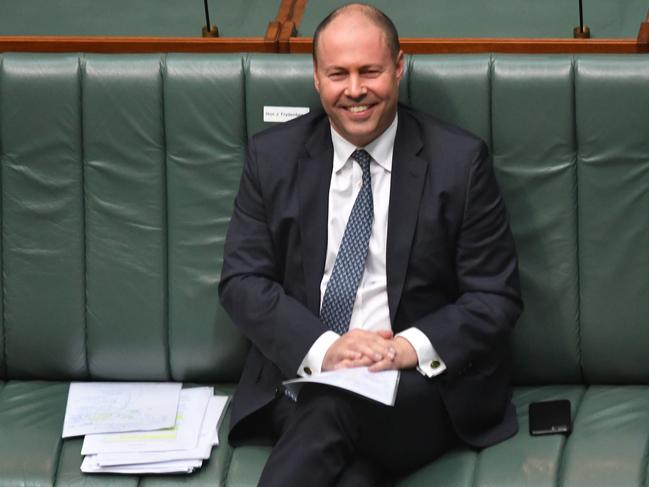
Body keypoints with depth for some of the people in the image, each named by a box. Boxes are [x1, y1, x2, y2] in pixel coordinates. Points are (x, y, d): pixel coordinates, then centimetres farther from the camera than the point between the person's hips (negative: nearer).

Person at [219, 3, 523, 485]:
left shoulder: (459, 160, 0)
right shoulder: (273, 155, 7)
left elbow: (496, 298, 0)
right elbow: (242, 281, 3)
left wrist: (413, 348, -19)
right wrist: (322, 347, -15)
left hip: (424, 379, -1)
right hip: (299, 373, 1)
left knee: (332, 408, -33)